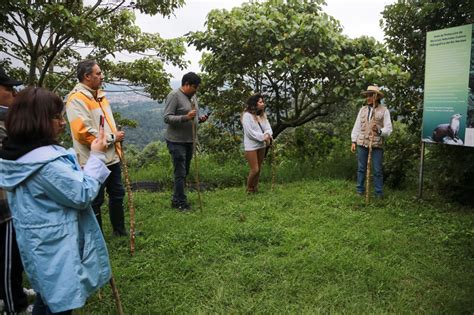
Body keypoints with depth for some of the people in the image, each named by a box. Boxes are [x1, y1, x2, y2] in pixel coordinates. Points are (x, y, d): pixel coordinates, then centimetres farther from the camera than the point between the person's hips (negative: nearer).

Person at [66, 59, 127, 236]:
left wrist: (117, 139, 11)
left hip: (111, 157, 9)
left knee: (117, 194, 19)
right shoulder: (77, 99, -17)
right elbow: (83, 132, -26)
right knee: (95, 201, 6)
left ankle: (119, 230, 37)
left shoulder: (99, 95, 13)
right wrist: (112, 138, -17)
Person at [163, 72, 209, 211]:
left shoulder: (193, 96, 12)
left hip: (190, 140, 8)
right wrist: (185, 117, -29)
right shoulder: (174, 95, -12)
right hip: (177, 141, -8)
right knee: (180, 173, -3)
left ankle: (176, 199, 27)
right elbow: (167, 117, -18)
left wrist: (200, 118, 0)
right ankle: (181, 202, 9)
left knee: (185, 172, 14)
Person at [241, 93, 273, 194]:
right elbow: (250, 132, -19)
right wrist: (263, 137, -18)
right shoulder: (247, 115, -13)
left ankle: (255, 188, 27)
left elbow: (267, 127, 2)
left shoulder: (262, 115, 9)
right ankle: (249, 189, 14)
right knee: (254, 169, -7)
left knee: (259, 169, 12)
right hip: (251, 146, -7)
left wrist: (267, 135, -21)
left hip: (261, 145, 7)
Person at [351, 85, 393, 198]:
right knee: (361, 168, 8)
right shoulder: (363, 110, 9)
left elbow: (388, 129, -2)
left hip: (377, 144, -2)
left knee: (377, 170, 1)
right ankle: (360, 189, 18)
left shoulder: (384, 110, 1)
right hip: (362, 143, 3)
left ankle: (379, 192, 11)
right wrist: (354, 141, 5)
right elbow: (357, 126, 10)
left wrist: (379, 131, -22)